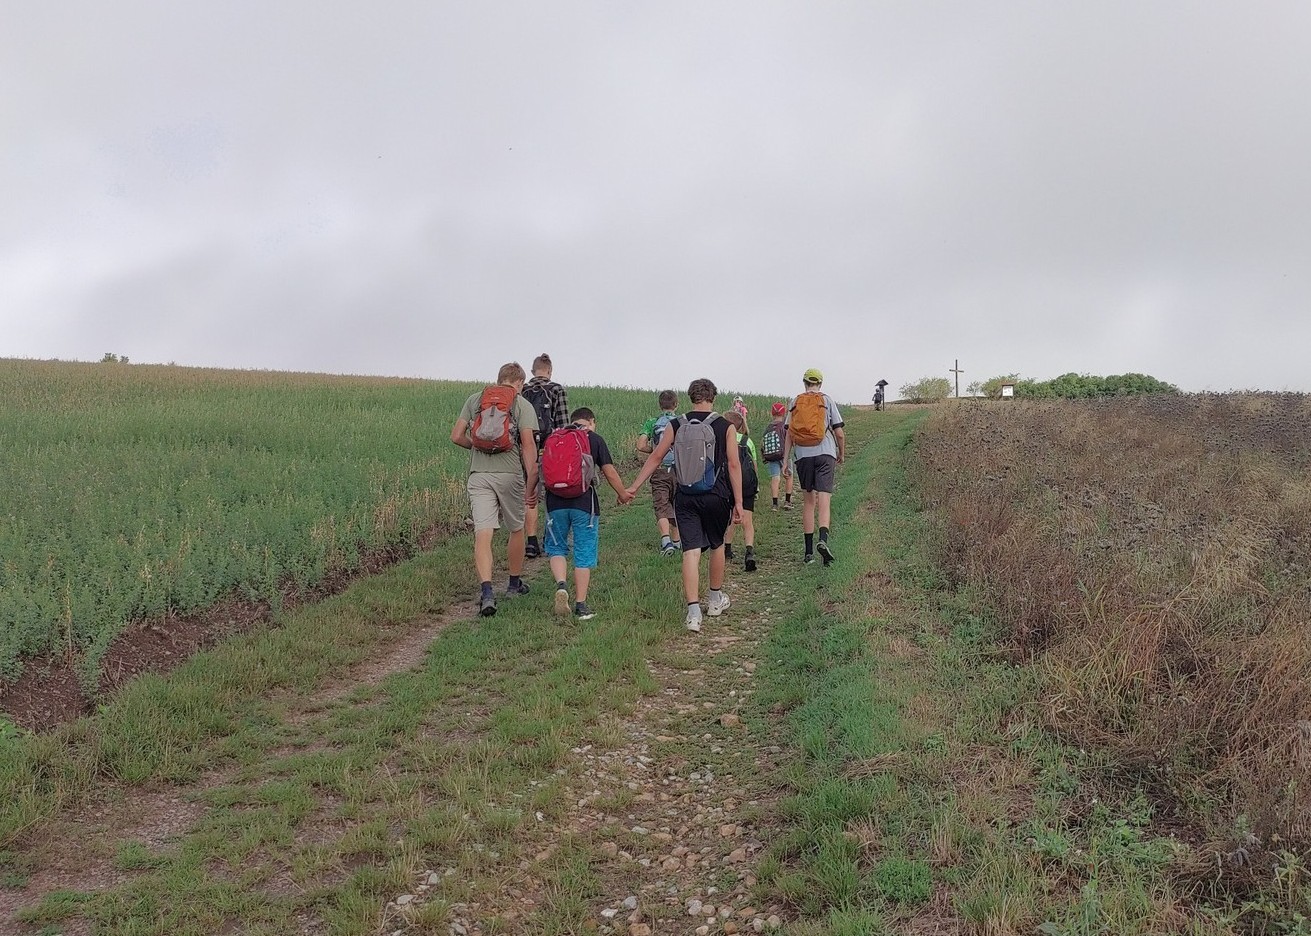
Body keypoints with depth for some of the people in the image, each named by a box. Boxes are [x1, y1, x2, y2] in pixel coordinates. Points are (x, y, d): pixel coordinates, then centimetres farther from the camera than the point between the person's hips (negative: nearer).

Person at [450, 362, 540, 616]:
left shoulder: (475, 399, 12)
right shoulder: (522, 404, 3)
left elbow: (456, 436, 7)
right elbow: (528, 444, -8)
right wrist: (532, 483, -9)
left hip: (478, 474, 1)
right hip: (510, 474, -1)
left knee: (482, 533, -5)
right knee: (516, 530, 18)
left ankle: (487, 592, -21)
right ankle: (514, 584, 32)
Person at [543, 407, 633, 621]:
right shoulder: (594, 439, 5)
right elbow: (609, 472, 2)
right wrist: (623, 494, 15)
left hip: (556, 501, 2)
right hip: (584, 502, -2)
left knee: (556, 548, 18)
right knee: (584, 554, 6)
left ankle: (561, 584, -8)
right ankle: (581, 606, 8)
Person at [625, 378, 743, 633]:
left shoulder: (676, 425, 2)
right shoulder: (724, 426, -3)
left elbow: (655, 457, 3)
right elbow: (733, 465, -6)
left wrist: (633, 487, 10)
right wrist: (738, 502, -2)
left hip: (685, 497, 1)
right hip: (716, 496, -1)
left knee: (691, 551, 0)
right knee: (716, 545, 19)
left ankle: (693, 611, -9)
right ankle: (716, 599, 34)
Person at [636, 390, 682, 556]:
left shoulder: (652, 422, 2)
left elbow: (641, 446, -7)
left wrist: (655, 450, 10)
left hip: (659, 470, -1)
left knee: (661, 507, -2)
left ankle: (666, 540, -23)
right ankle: (676, 541, 28)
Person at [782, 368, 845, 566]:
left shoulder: (794, 402, 9)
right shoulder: (827, 400, 5)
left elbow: (789, 434, 5)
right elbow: (839, 433, 3)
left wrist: (785, 461, 6)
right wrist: (842, 454, 18)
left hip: (803, 455, 2)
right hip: (825, 453, -2)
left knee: (808, 501, 11)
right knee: (824, 500, -8)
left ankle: (809, 551, 12)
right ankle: (823, 539, -32)